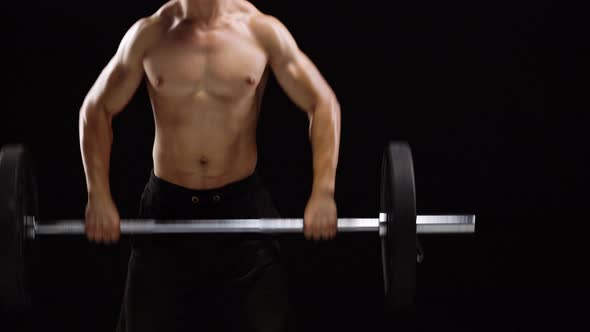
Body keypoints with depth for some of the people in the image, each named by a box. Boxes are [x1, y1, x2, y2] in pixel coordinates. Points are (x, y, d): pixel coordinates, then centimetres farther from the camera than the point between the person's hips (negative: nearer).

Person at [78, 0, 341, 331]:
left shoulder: (262, 31, -6)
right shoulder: (150, 34, -4)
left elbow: (323, 104, -1)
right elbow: (96, 109, 5)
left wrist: (323, 193, -10)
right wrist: (99, 196, -4)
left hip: (242, 204, 0)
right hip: (167, 205, 1)